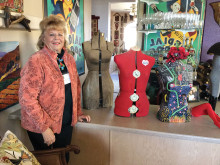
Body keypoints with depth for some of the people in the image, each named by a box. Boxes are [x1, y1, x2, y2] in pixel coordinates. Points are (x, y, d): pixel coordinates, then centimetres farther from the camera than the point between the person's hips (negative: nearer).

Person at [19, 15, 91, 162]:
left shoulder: (69, 58, 3)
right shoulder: (36, 61, -18)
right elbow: (27, 98, -21)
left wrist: (78, 113, 10)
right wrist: (44, 127, -20)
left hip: (66, 123, 6)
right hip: (41, 127, -5)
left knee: (64, 158, 20)